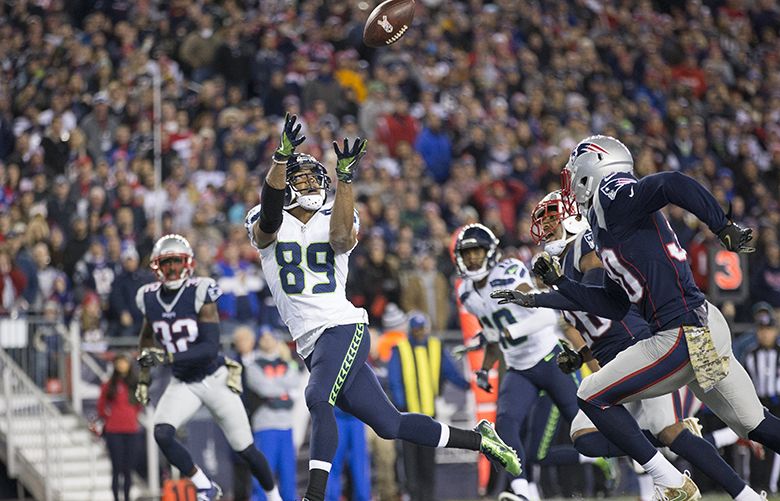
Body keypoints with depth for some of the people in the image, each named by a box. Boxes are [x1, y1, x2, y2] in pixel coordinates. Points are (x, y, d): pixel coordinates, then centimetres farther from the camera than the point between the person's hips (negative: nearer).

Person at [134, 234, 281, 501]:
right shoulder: (149, 298, -4)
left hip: (215, 379, -4)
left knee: (245, 449, 5)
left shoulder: (199, 293, -20)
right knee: (162, 433, -22)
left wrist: (168, 356, -35)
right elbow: (147, 338, 18)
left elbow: (211, 347, -26)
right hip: (183, 384, 4)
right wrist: (144, 378, 16)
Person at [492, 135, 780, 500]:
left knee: (593, 398, 1)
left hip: (686, 337, -9)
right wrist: (557, 284, 26)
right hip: (706, 330, 9)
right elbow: (614, 305, 24)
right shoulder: (605, 225, 21)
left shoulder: (613, 199, -7)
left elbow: (674, 185, -24)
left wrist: (725, 228, -21)